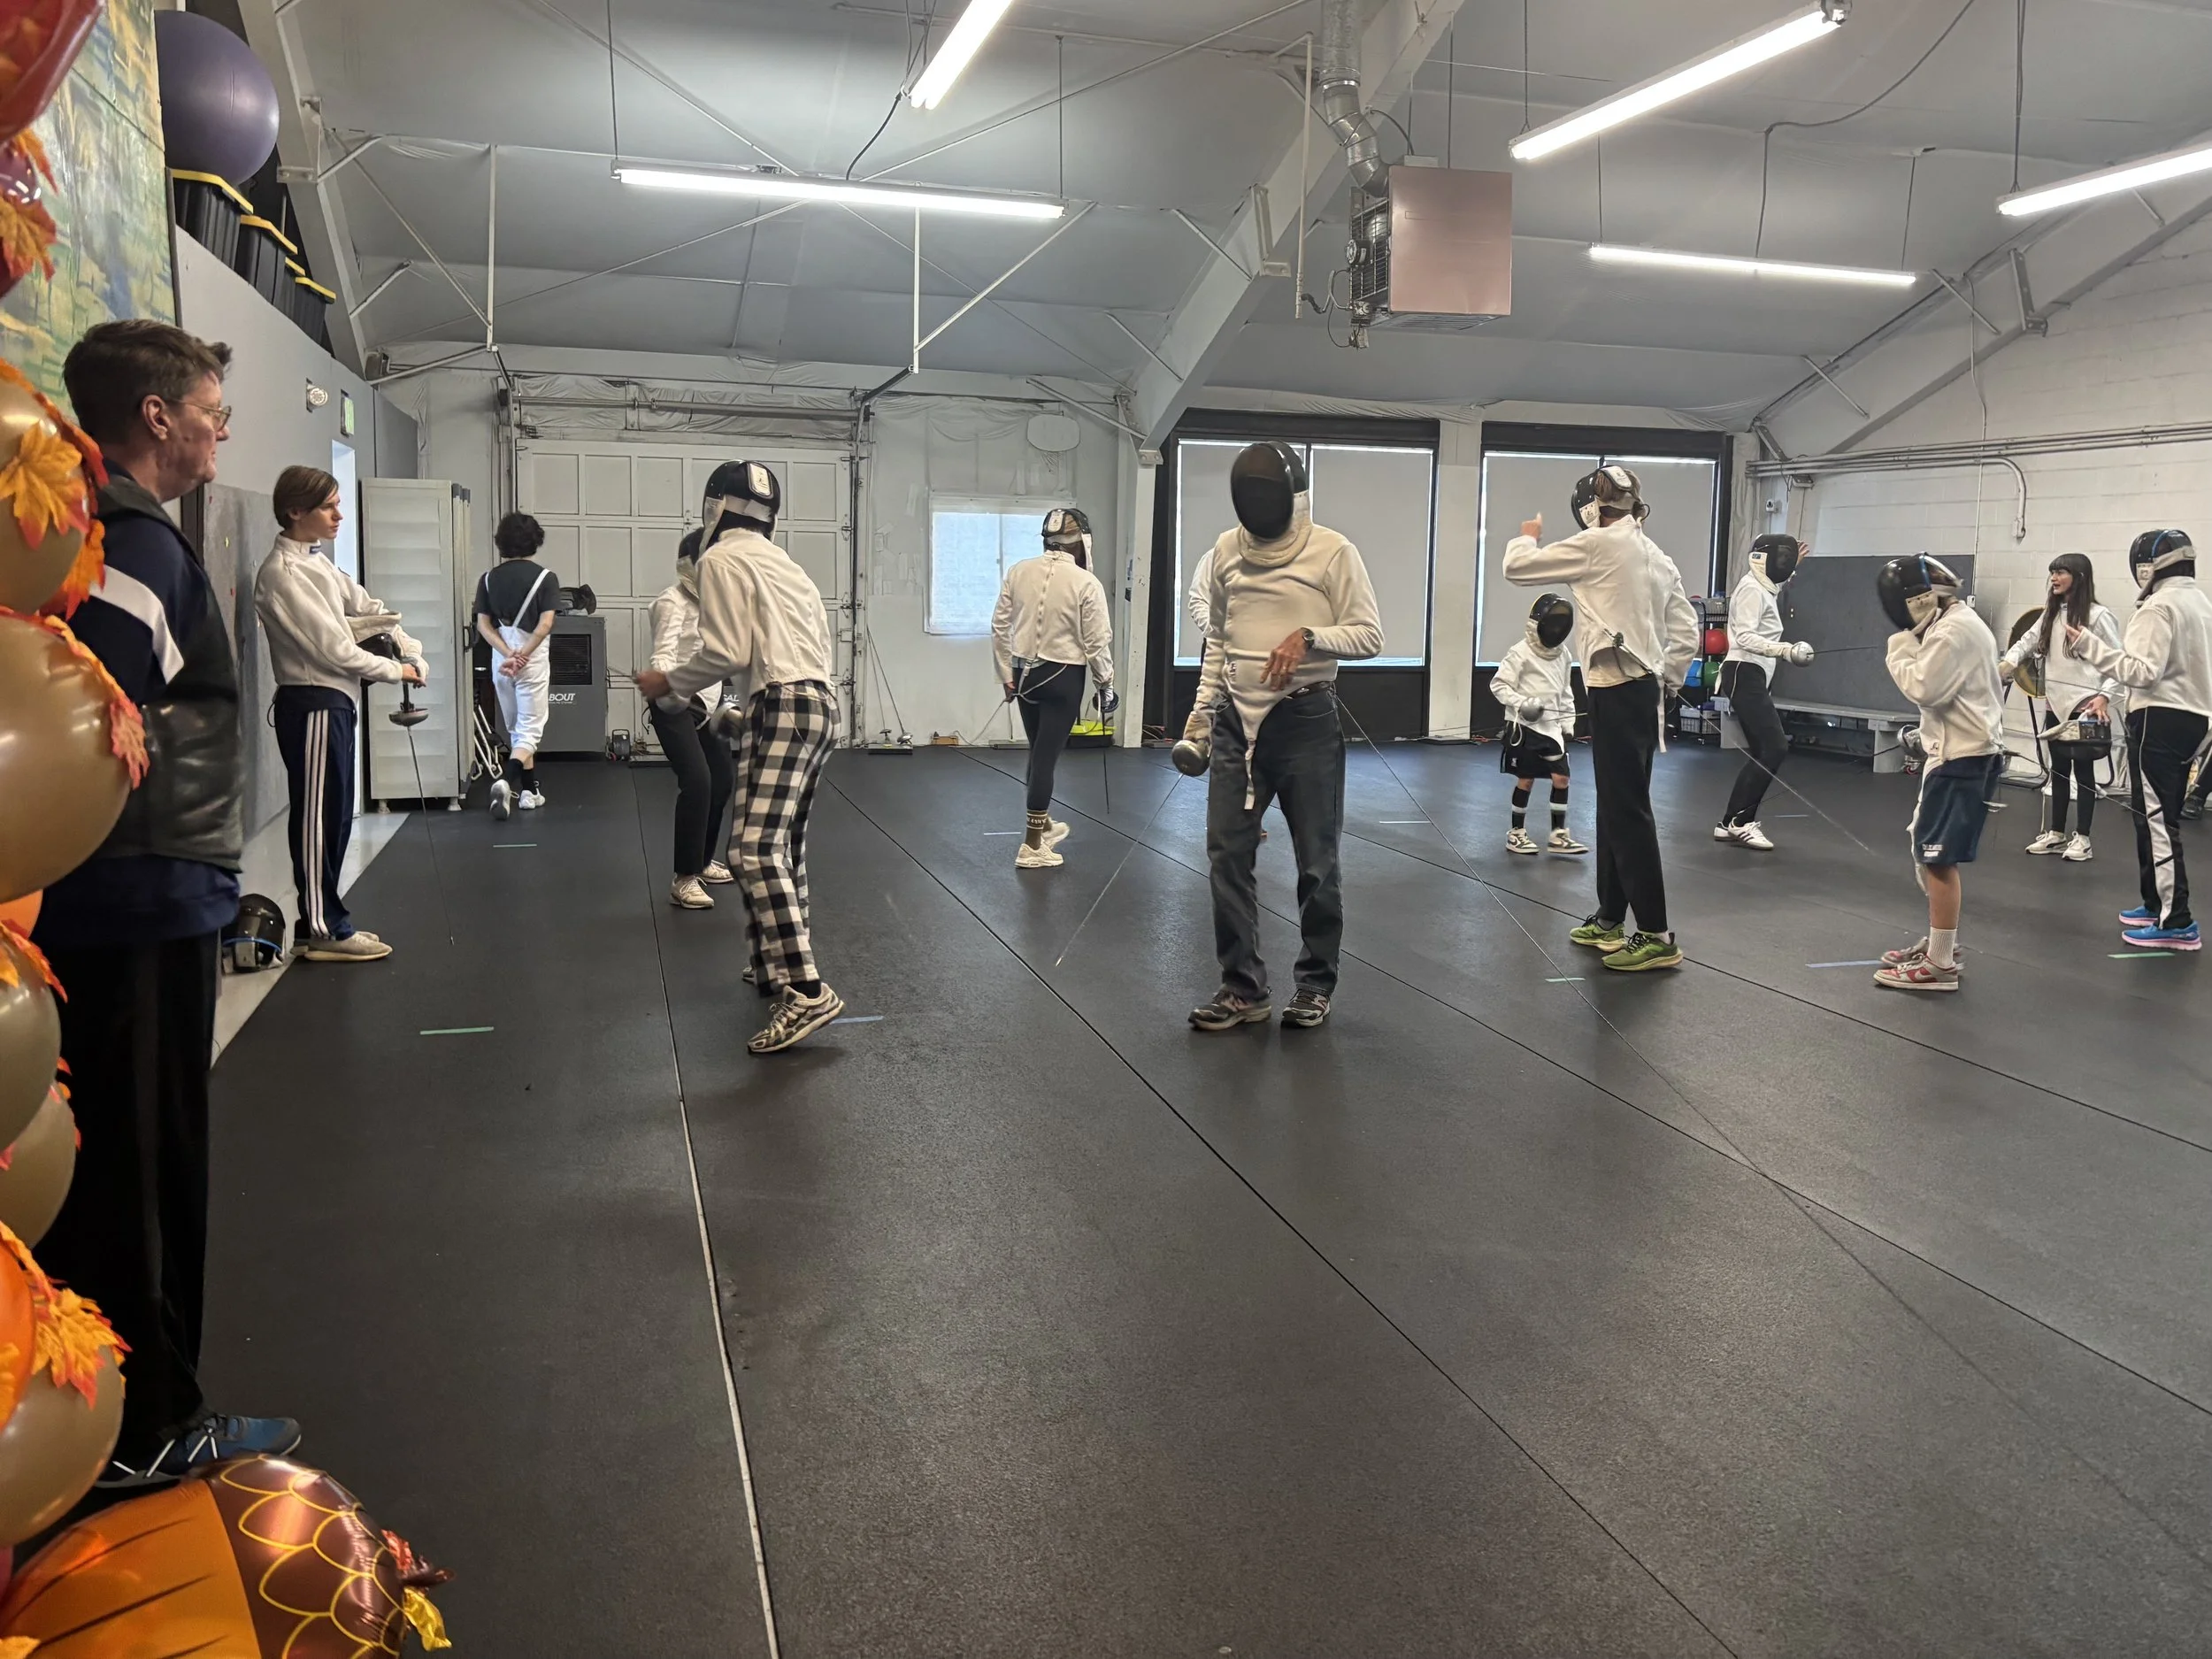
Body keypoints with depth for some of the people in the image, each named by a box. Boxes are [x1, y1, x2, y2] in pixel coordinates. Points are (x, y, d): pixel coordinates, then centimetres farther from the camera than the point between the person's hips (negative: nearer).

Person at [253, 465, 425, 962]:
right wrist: (394, 672, -8)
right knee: (318, 818, -3)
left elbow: (366, 607, 15)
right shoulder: (283, 574, -16)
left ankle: (323, 921, 22)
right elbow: (331, 647, -18)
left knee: (335, 817, 14)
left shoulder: (317, 562, 13)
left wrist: (409, 649, 0)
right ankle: (323, 929, 5)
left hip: (334, 701, 10)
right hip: (312, 703, -10)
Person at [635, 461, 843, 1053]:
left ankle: (807, 993, -24)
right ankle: (783, 967, 23)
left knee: (757, 853, -16)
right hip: (818, 702, 10)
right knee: (782, 849, 16)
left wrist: (668, 682, 6)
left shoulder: (722, 559, -1)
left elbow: (726, 653, -9)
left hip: (784, 706, -9)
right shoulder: (784, 562, 24)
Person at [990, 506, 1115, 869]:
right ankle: (1032, 846, 2)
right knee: (1046, 757, -1)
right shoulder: (1086, 583, -15)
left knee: (1040, 752, 21)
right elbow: (1097, 642, -11)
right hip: (1063, 678, -5)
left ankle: (1043, 824, 37)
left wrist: (1006, 674, 12)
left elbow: (999, 627, 1)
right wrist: (1106, 683, 4)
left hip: (1025, 673, 5)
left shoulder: (1018, 572, -3)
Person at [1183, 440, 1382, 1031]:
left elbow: (1369, 637, -8)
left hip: (1305, 721, -4)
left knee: (1317, 862, 6)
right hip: (1237, 721, 4)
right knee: (1227, 856, 3)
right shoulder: (1227, 549, 6)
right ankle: (1244, 988, 13)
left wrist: (1308, 636, -23)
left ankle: (1316, 984, 22)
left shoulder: (1334, 551, -7)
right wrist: (1202, 711, 12)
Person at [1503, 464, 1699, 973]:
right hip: (1642, 690, 8)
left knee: (1628, 811, -6)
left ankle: (1656, 936, -5)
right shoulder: (1656, 557, 13)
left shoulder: (1598, 544, -9)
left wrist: (1527, 536, 17)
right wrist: (1665, 683, 18)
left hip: (1617, 691, -8)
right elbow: (1686, 632, 12)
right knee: (1617, 805, 16)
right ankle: (1610, 920, 26)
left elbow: (1518, 568, -3)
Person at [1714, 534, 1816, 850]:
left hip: (1750, 677, 10)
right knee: (1775, 749, -14)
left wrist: (1792, 567, 37)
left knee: (1763, 754, 9)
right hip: (1745, 676, -10)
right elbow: (1745, 637, -25)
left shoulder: (1761, 587, 16)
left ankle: (1731, 823, 10)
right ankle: (1741, 822, -12)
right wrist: (1786, 650, -35)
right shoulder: (1752, 589, -13)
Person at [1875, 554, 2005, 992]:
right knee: (1928, 851, 18)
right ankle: (1941, 944, 28)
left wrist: (1900, 649, -8)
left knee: (1938, 858, -7)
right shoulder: (1961, 622, 14)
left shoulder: (1952, 631, -18)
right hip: (1963, 751, 11)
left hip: (1962, 757, -11)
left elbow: (1923, 689, -20)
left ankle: (1939, 965, -4)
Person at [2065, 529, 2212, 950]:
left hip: (2160, 720, -9)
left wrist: (2088, 645, -22)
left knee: (2156, 821, -8)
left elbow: (2143, 672, -23)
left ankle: (2176, 923, -10)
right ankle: (2158, 905, 26)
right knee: (2162, 818, 18)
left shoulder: (2159, 607, -15)